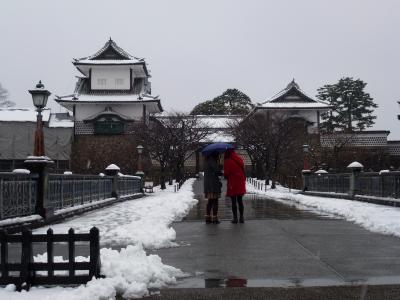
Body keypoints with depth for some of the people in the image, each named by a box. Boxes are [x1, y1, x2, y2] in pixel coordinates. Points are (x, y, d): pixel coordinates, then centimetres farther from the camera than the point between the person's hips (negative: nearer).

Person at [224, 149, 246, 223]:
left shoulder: (227, 161, -12)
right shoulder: (240, 159, 7)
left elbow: (226, 174, -10)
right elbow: (243, 171, 11)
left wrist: (226, 176, 12)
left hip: (232, 184, -5)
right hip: (241, 184, 5)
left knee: (233, 202, 2)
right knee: (240, 201, 12)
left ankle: (235, 218, 2)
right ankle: (241, 218, 12)